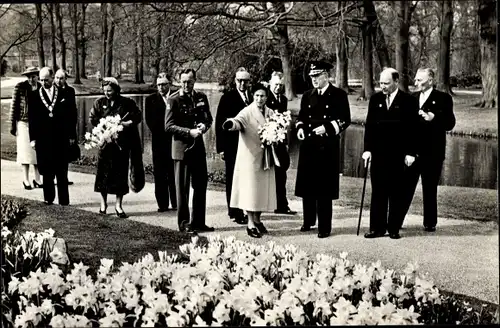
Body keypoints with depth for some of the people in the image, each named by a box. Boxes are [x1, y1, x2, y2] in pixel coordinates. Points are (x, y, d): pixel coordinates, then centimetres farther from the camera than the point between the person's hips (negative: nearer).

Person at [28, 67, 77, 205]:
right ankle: (48, 200, 14)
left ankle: (64, 202, 9)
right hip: (43, 140, 0)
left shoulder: (64, 94, 4)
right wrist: (33, 138, -2)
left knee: (62, 173, 4)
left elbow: (71, 115, 6)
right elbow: (31, 118, 3)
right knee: (47, 173, 5)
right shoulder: (34, 95, 3)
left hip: (61, 139, 0)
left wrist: (72, 136, 2)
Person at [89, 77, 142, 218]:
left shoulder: (127, 103, 2)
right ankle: (103, 202, 15)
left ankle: (118, 204, 9)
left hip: (122, 143, -1)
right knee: (103, 171, 0)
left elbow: (138, 116, 2)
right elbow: (92, 118, 5)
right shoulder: (99, 102, 7)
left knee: (121, 172, 1)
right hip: (105, 142, 1)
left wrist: (128, 123, -14)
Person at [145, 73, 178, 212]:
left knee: (174, 174, 3)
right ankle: (162, 203, 9)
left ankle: (176, 203, 11)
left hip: (174, 141, -1)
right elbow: (150, 121, -3)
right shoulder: (151, 100, 6)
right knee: (160, 174, 3)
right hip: (159, 143, 1)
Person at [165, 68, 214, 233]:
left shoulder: (201, 98, 9)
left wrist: (204, 125, -8)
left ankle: (198, 222, 20)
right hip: (181, 148, -5)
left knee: (201, 185, 10)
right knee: (182, 188, 1)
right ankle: (184, 223, 9)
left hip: (198, 147, 6)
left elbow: (208, 119, 15)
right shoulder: (174, 101, -7)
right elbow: (169, 126, -12)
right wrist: (189, 132, -21)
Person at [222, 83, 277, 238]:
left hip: (265, 157, 6)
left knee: (263, 188, 11)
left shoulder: (270, 113, 8)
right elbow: (239, 121, -30)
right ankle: (251, 224, 4)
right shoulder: (247, 112, -10)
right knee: (250, 189, -3)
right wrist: (231, 123, -52)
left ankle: (257, 219, 26)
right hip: (250, 156, -5)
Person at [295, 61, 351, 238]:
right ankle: (308, 221, 25)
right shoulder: (307, 96, 12)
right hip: (308, 146, 5)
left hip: (328, 147, -4)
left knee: (324, 189, -2)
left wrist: (327, 128, -17)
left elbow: (345, 120, -4)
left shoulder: (339, 95, -2)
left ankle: (324, 227, 6)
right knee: (307, 186, 9)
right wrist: (300, 127, -1)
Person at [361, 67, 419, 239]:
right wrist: (367, 149, 1)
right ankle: (377, 227, 9)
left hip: (398, 154, -3)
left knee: (396, 193, 4)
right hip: (378, 153, 3)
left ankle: (394, 228, 12)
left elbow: (412, 128, -3)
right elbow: (369, 126, 9)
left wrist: (410, 153, -8)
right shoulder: (375, 99, 7)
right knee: (377, 191, 3)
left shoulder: (408, 101, -2)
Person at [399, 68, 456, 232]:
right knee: (405, 187, 1)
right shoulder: (412, 98, 12)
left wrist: (433, 117, -20)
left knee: (430, 189, 5)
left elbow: (450, 123, -6)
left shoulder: (443, 98, -1)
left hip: (432, 152, -3)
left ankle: (430, 223, 15)